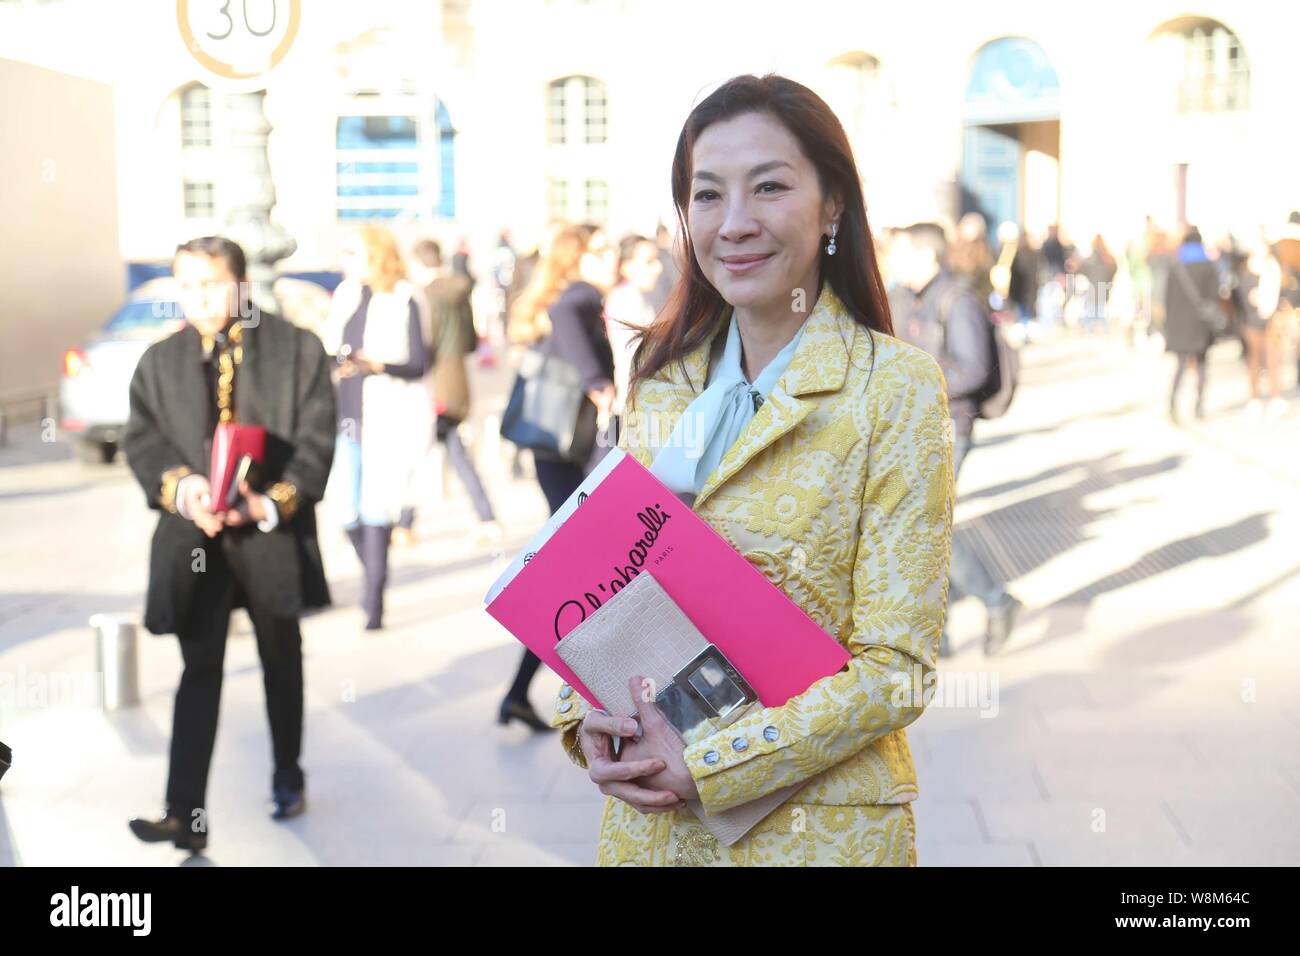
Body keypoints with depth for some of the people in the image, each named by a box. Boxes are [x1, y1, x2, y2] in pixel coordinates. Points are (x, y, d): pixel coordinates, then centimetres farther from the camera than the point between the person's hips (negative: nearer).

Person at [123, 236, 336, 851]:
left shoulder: (298, 350, -2)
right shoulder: (159, 362, 5)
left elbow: (315, 441, -7)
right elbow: (141, 441, 1)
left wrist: (274, 503, -21)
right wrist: (178, 485, -20)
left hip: (273, 536, 0)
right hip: (193, 539, 0)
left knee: (281, 662, 17)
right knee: (200, 671, -2)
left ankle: (288, 779, 37)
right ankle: (185, 813, -2)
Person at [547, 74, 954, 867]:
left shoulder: (897, 388, -12)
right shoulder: (661, 382, 3)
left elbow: (895, 667, -14)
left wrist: (704, 765, -18)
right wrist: (585, 713, -7)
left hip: (818, 826, -4)